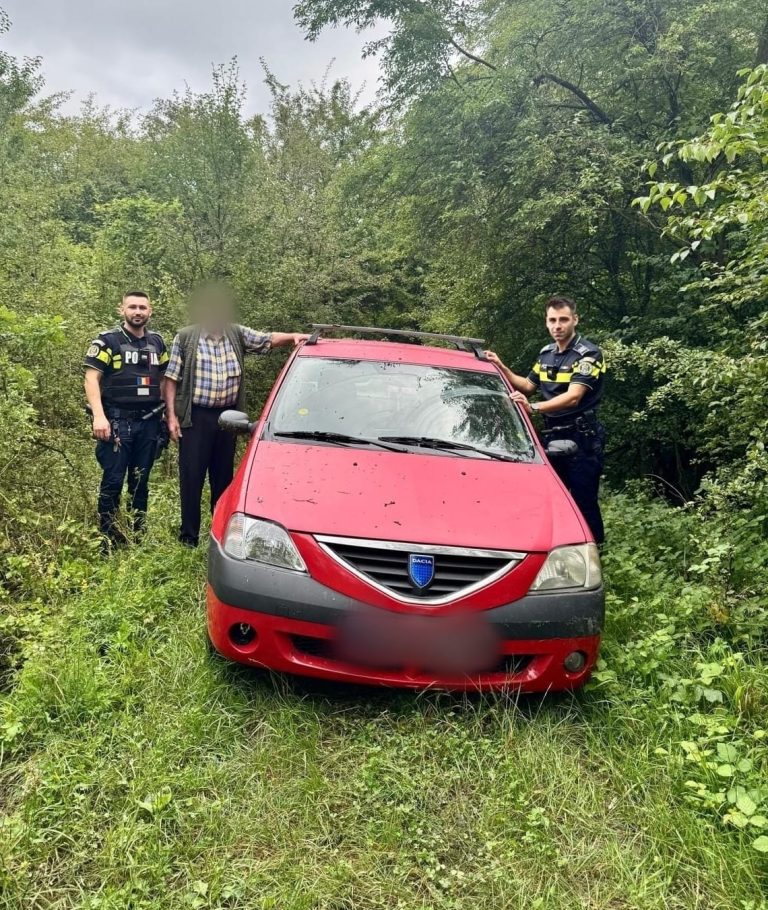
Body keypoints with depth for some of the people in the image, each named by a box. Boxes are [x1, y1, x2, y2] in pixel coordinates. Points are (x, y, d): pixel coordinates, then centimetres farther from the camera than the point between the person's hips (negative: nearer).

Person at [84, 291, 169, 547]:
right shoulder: (107, 341, -3)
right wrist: (99, 416, -20)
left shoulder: (157, 342, 12)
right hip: (117, 421, -4)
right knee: (113, 479, -4)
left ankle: (140, 531, 21)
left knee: (141, 479, 11)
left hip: (148, 421, 4)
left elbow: (164, 379, 18)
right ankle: (107, 535, 6)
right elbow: (91, 379, -8)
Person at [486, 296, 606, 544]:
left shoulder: (588, 354, -11)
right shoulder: (546, 353, 12)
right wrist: (501, 367, 11)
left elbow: (573, 397, -23)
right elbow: (528, 385, 25)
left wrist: (533, 407, -35)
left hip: (582, 439, -7)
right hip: (553, 436, 7)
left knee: (584, 502, -6)